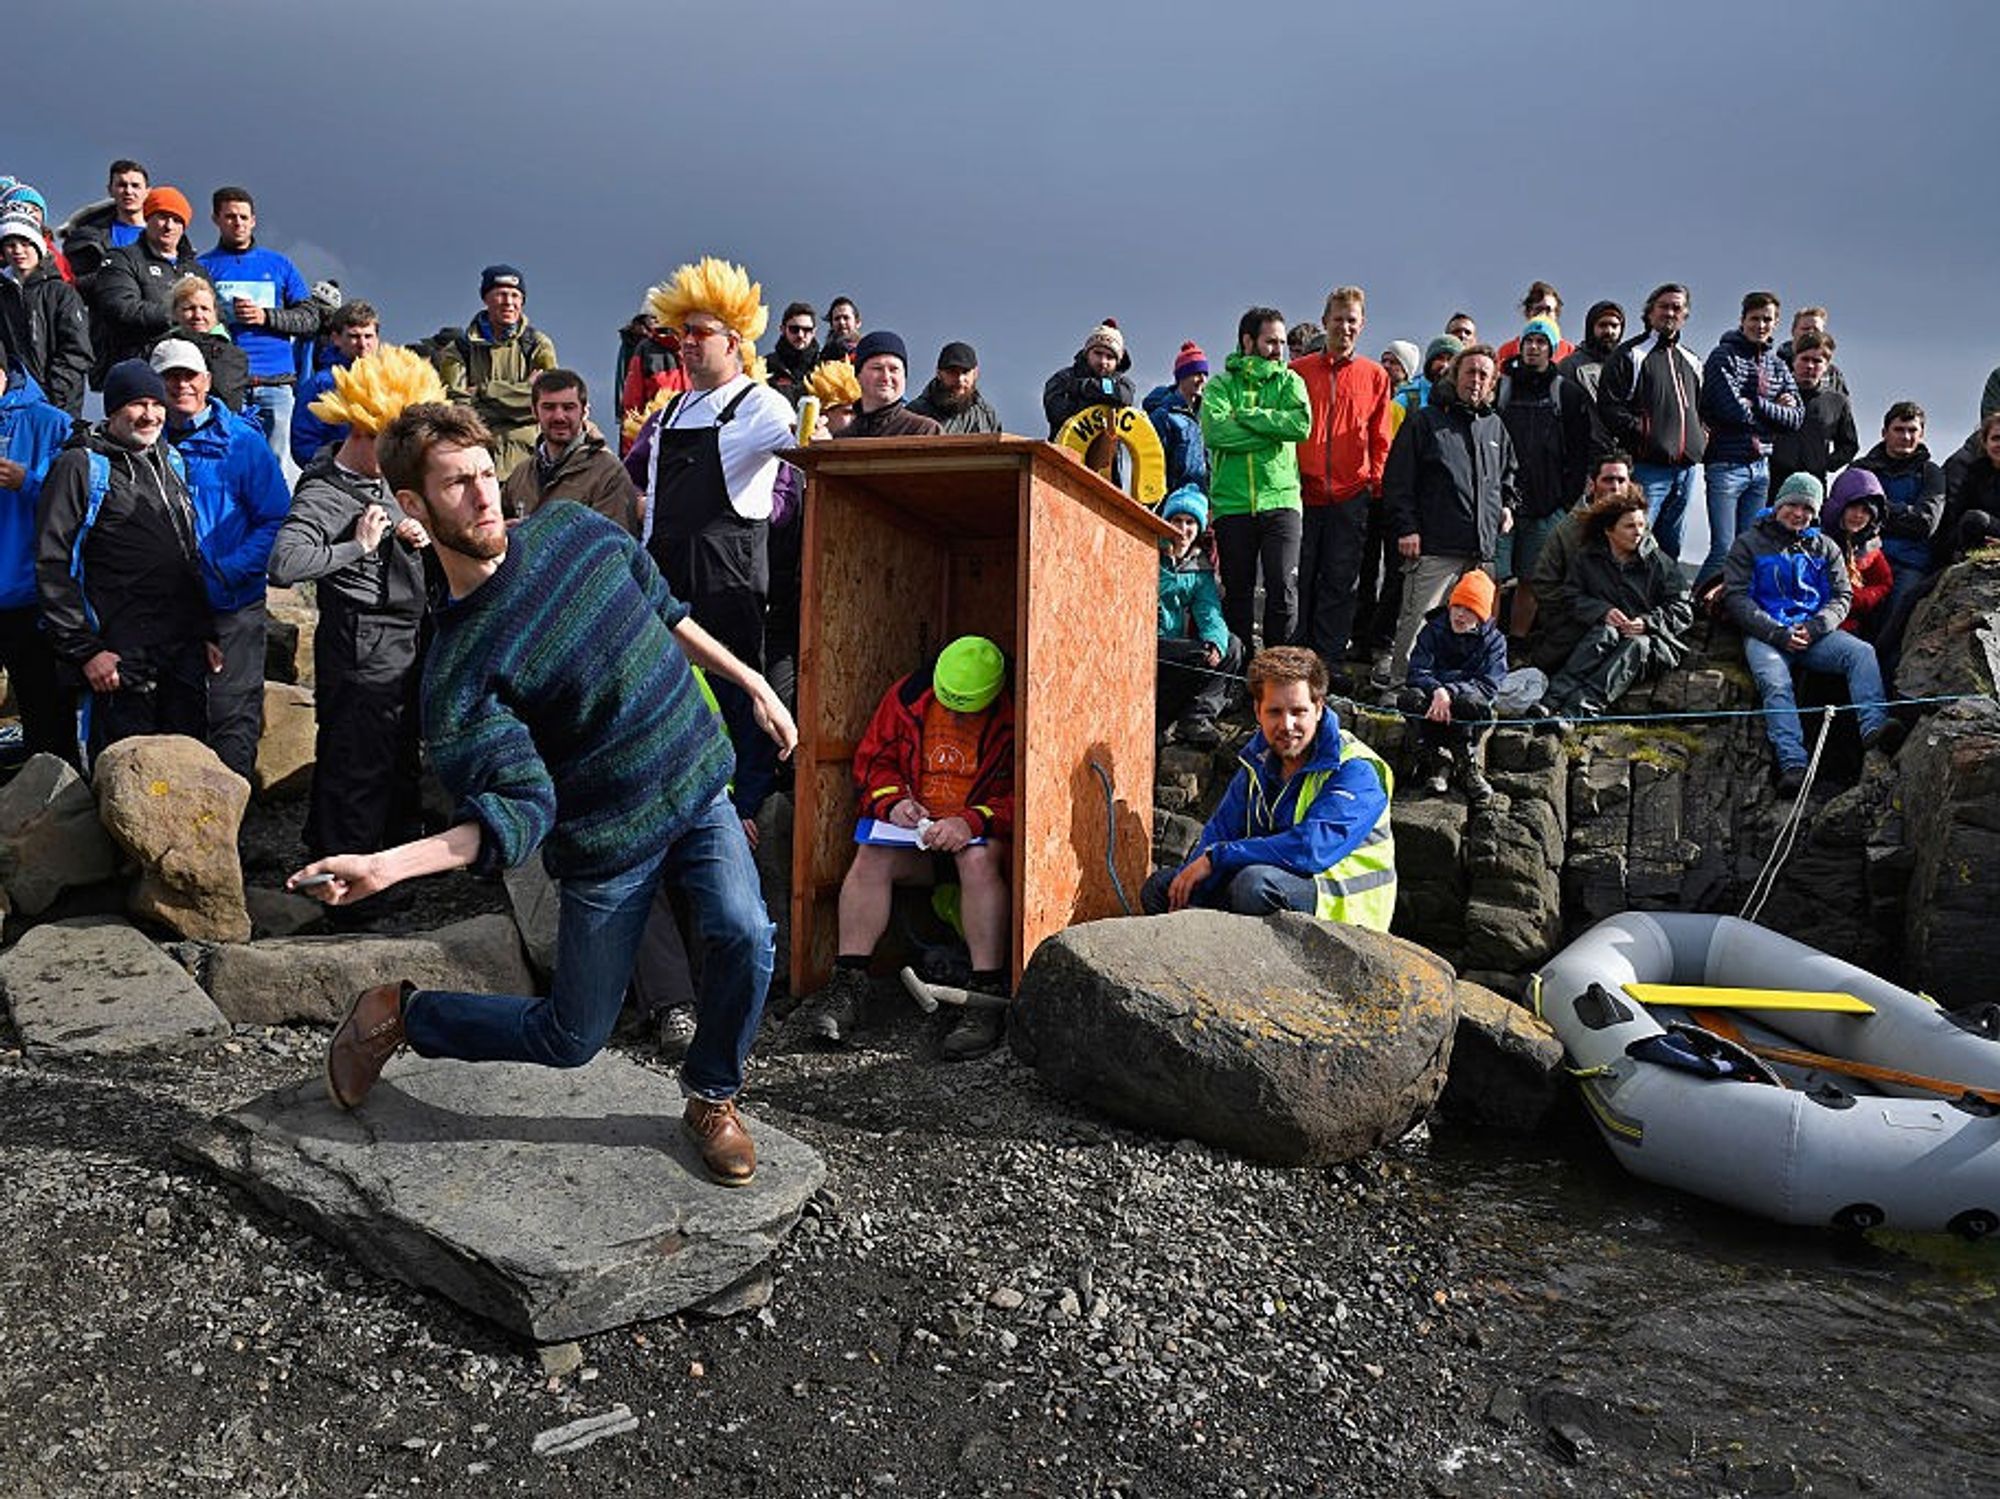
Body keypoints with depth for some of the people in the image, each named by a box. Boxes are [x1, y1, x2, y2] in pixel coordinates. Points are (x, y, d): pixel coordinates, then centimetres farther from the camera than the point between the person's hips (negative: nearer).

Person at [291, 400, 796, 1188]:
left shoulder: (572, 529, -3)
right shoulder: (458, 666, -19)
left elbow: (664, 611, 12)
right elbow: (516, 808, -23)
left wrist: (751, 683, 11)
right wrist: (386, 865, -37)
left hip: (697, 787, 4)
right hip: (607, 842, -3)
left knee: (744, 934, -21)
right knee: (569, 1039, 7)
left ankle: (712, 1098, 9)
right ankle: (398, 1014, 33)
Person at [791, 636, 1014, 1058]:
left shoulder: (1013, 714, -13)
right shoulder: (908, 695, -1)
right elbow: (872, 761, 9)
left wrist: (972, 822, -29)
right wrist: (893, 802, -11)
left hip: (982, 831, -3)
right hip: (914, 823, 4)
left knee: (979, 860, -36)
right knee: (870, 858, -25)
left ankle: (988, 998, -33)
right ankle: (846, 988, -23)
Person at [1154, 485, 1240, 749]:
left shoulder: (1200, 568, 15)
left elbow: (1209, 611, 1)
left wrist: (1215, 642, -21)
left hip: (1176, 654, 6)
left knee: (1231, 647, -12)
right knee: (1201, 653, -27)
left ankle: (1196, 717, -22)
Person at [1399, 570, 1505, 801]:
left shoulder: (1493, 640, 1)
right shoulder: (1433, 631, 4)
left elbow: (1488, 686, -10)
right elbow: (1417, 672, -7)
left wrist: (1450, 691, -27)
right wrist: (1437, 690, -30)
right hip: (1434, 701, 1)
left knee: (1475, 703, -36)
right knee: (1409, 698, -31)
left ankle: (1466, 764, -17)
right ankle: (1438, 759, -24)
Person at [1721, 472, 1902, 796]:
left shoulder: (1824, 547, 21)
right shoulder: (1749, 543, 11)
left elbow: (1843, 596, 14)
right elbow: (1735, 597, 0)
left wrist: (1814, 627, -9)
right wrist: (1779, 634, -12)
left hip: (1815, 633, 4)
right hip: (1765, 634, -3)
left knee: (1862, 652, -25)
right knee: (1775, 684, -32)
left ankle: (1873, 728, -42)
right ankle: (1793, 764, -45)